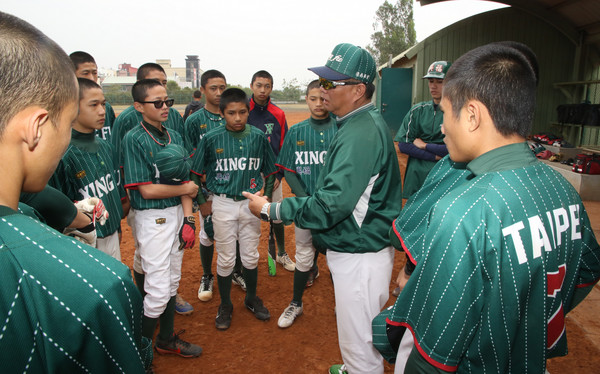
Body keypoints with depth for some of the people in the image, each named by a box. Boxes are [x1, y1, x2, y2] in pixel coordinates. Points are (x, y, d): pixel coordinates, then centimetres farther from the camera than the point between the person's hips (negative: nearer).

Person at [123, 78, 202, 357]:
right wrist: (187, 188, -6)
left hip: (177, 214, 7)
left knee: (172, 281, 17)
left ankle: (166, 339, 37)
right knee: (158, 290, -4)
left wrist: (188, 219, -3)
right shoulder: (134, 139, -13)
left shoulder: (175, 137, 6)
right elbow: (147, 190, -17)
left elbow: (184, 180, 5)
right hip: (152, 219, -7)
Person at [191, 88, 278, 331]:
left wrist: (265, 199, 4)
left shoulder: (259, 137, -2)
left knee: (250, 256, 13)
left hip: (251, 203, 2)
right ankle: (225, 306, 28)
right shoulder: (211, 138, -7)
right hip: (223, 203, -1)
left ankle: (252, 299, 35)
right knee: (225, 258, 8)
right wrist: (202, 201, 1)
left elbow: (270, 172, 9)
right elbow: (195, 173, 1)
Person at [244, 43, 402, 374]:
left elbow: (331, 206, -29)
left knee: (360, 346, 8)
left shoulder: (361, 133, -26)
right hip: (351, 249, 11)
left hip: (360, 256, -11)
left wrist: (270, 209, -20)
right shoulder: (360, 124, 8)